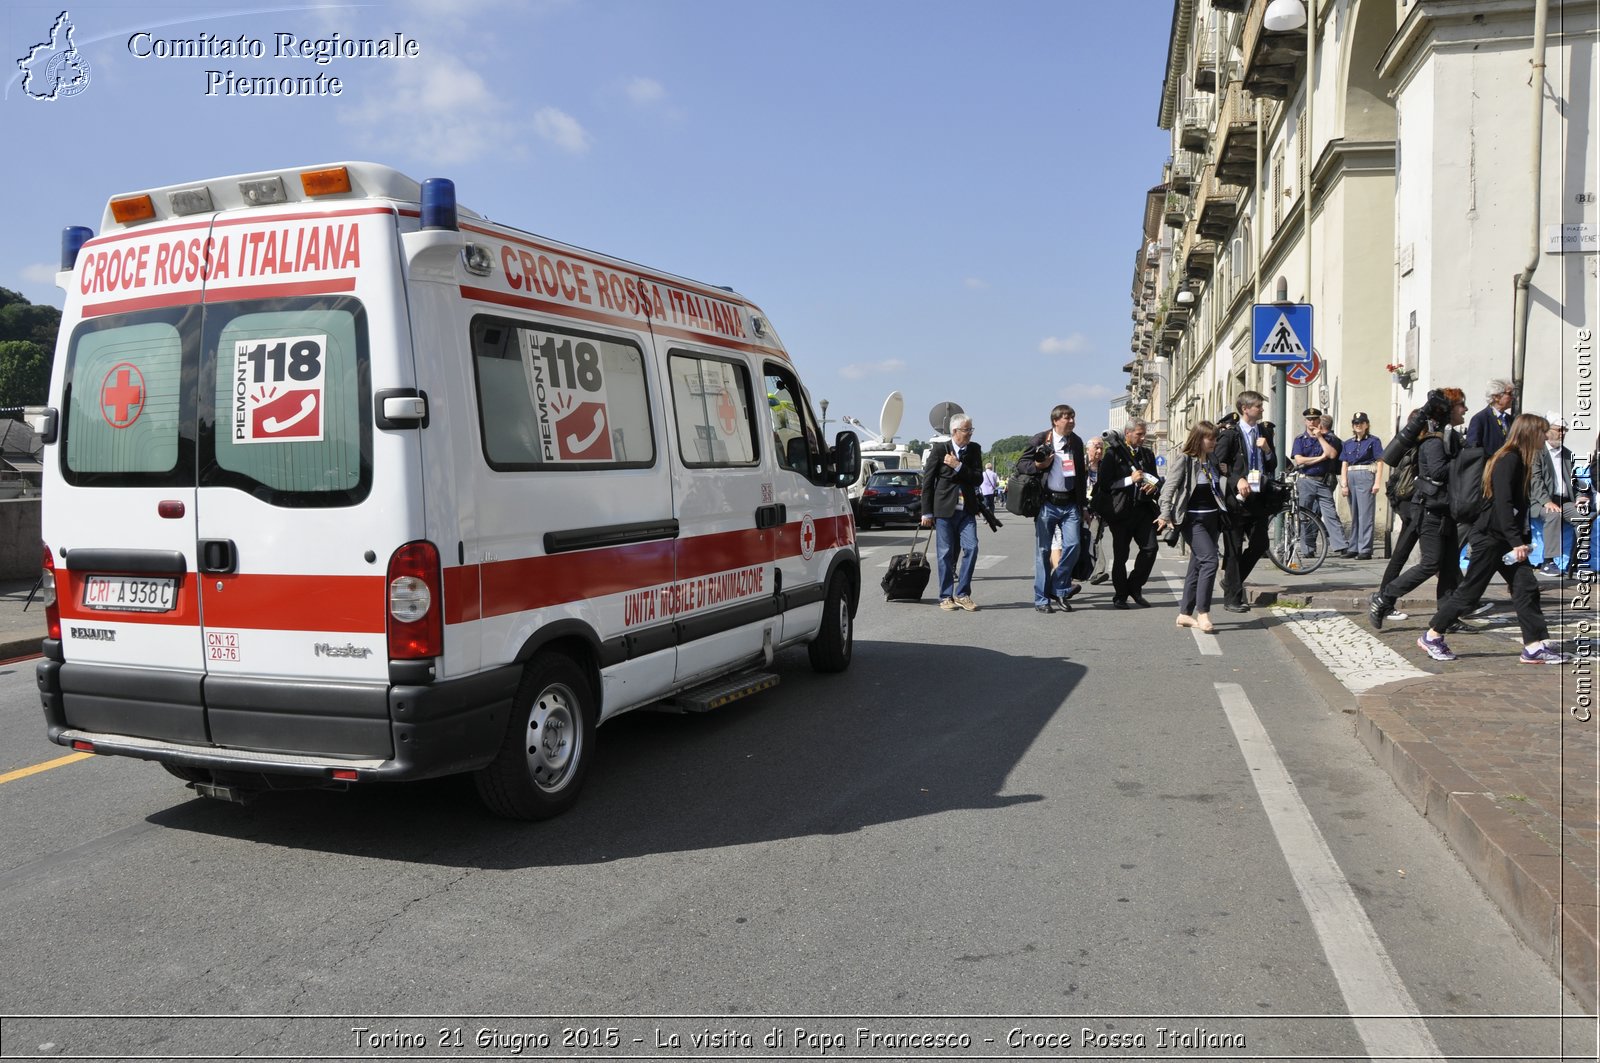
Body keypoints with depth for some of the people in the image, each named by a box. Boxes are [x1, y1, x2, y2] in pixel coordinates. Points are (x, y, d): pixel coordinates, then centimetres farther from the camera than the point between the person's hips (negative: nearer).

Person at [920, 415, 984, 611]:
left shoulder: (974, 450, 7)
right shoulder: (939, 449, -3)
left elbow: (978, 479, 0)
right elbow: (927, 481, -1)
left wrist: (959, 466, -14)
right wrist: (927, 512, -2)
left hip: (967, 510, 3)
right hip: (944, 509, -3)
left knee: (971, 548, -8)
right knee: (946, 553, 1)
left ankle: (962, 594, 3)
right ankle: (945, 597, 11)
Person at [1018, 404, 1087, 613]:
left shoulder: (1076, 442, 12)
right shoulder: (1040, 440, -2)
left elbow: (1081, 474, 19)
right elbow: (1021, 464, 1)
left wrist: (1082, 504, 16)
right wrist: (1037, 466, -19)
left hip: (1070, 504, 3)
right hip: (1047, 503, -3)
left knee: (1072, 545, -9)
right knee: (1043, 551, 0)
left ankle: (1059, 591, 8)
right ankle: (1042, 599, 8)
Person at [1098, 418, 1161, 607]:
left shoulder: (1147, 454, 14)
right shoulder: (1113, 453, -3)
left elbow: (1156, 479, 23)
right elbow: (1105, 484, -9)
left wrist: (1154, 486, 0)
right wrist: (1130, 480, -16)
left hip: (1143, 508, 4)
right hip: (1120, 510, -4)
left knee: (1150, 547, -8)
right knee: (1121, 554, 2)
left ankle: (1135, 588, 10)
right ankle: (1120, 595, 14)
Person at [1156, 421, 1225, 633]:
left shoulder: (1212, 459, 12)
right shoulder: (1183, 460, -10)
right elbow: (1168, 488, -16)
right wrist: (1166, 515, -25)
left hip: (1212, 518, 7)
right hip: (1193, 519, -7)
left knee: (1198, 565, 8)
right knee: (1209, 560, -19)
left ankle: (1185, 614, 13)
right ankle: (1202, 613, -16)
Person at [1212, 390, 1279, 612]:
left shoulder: (1265, 432, 13)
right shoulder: (1230, 434, -6)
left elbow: (1273, 465, 16)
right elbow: (1219, 464, -11)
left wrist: (1267, 449, -2)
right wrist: (1237, 480, -23)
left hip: (1259, 496, 6)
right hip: (1237, 497, -6)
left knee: (1260, 544, 8)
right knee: (1234, 549, -1)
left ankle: (1232, 581, 29)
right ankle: (1232, 598, 6)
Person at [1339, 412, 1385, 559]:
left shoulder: (1373, 441, 2)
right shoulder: (1348, 443, 15)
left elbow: (1379, 463, -2)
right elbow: (1344, 465, 12)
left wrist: (1377, 482, -11)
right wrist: (1343, 484, 3)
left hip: (1366, 477, -5)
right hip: (1351, 478, 5)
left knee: (1365, 515, -7)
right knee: (1354, 515, 10)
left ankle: (1365, 550, -8)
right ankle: (1353, 547, 15)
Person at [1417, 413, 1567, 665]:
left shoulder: (1518, 460, 14)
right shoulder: (1509, 460, -15)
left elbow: (1518, 505, 17)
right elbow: (1502, 504, -22)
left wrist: (1522, 540, 14)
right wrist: (1516, 542, -21)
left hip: (1506, 539, 10)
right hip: (1490, 537, -10)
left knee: (1526, 587, 3)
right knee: (1471, 590, -2)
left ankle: (1535, 647, 5)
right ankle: (1432, 637, 8)